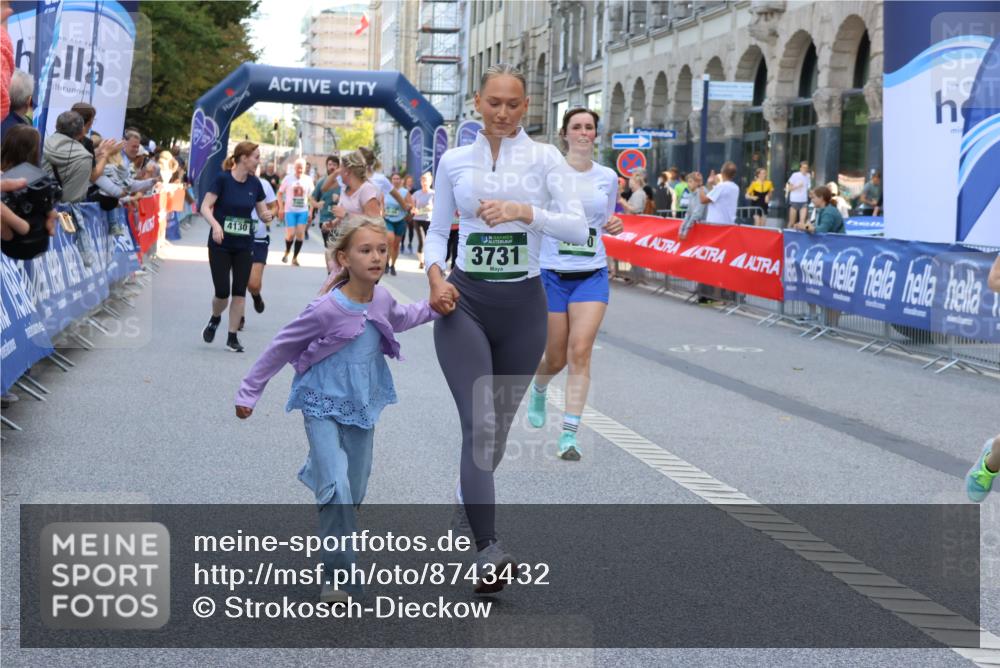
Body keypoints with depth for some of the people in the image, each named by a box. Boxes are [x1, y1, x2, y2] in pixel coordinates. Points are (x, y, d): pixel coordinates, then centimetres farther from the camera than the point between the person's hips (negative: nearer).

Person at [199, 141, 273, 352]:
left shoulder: (254, 184, 2)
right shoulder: (223, 179, -11)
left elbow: (262, 212, 10)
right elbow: (205, 207, -13)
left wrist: (267, 216, -13)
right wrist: (215, 225, -31)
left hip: (244, 246, 4)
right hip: (220, 244, -4)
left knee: (240, 291, 1)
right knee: (222, 291, -5)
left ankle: (232, 337, 10)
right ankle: (215, 319, 27)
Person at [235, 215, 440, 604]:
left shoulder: (382, 301, -5)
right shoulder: (326, 310, -22)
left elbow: (397, 319, 23)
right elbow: (281, 348, -10)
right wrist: (250, 392, -4)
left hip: (362, 409, 6)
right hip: (324, 408, -6)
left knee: (354, 492, 10)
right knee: (338, 490, -18)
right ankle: (339, 576, -11)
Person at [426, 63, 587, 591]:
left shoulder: (544, 159, 1)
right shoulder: (454, 161, 6)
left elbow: (578, 227, -8)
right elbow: (438, 229, 12)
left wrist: (524, 211, -22)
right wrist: (434, 273, -7)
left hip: (523, 303, 1)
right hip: (464, 301, -1)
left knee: (499, 422, 13)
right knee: (479, 422, -17)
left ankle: (470, 496, 41)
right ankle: (488, 551, -21)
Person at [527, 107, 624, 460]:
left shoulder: (607, 177, 5)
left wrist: (614, 225, -2)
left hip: (592, 274, 2)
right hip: (552, 272, -2)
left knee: (580, 354, -11)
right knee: (555, 358, 6)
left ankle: (569, 434, -7)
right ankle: (538, 390, 44)